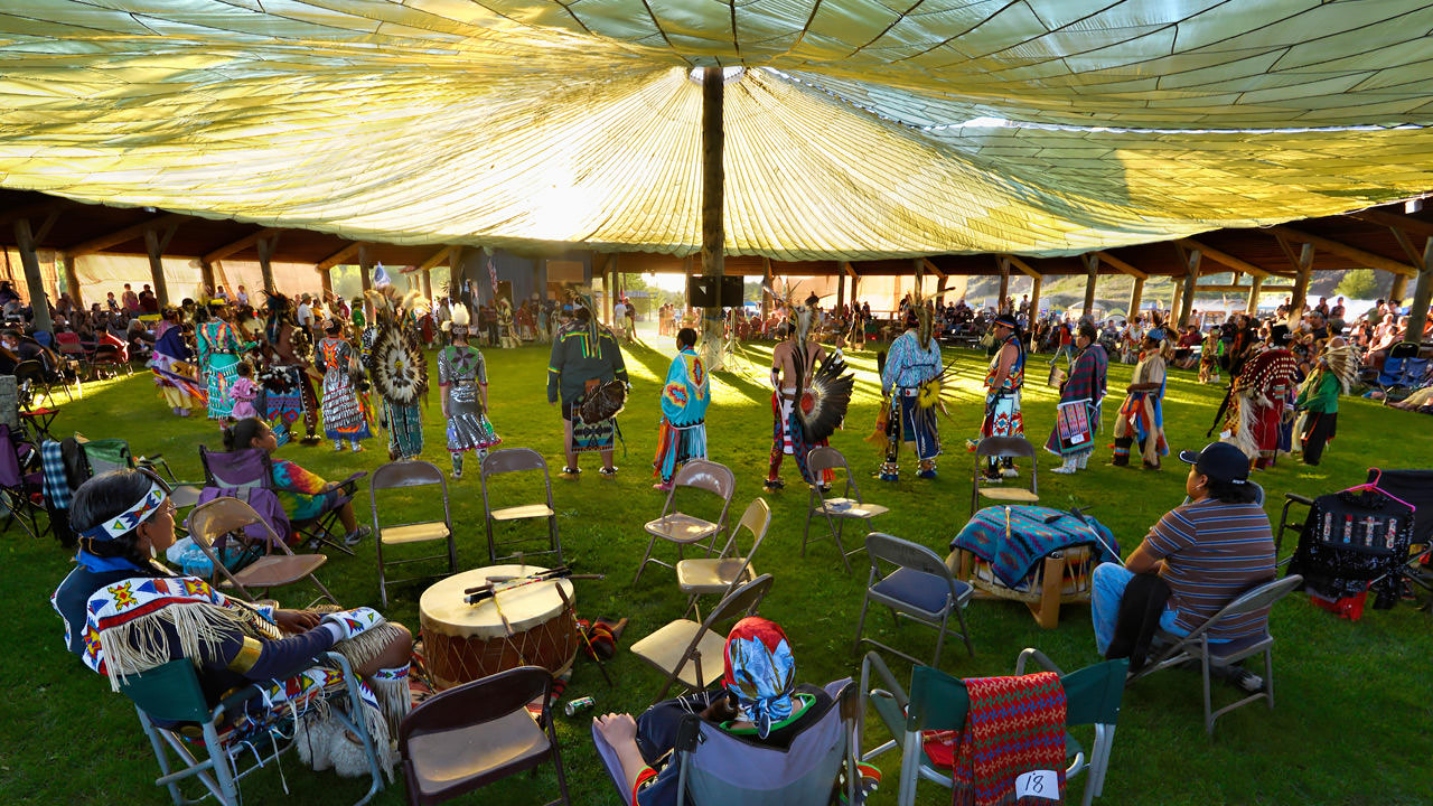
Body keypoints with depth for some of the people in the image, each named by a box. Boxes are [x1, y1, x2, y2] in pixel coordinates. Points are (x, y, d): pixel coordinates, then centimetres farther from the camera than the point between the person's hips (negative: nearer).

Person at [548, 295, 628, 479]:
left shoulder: (565, 333, -4)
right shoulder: (606, 333, 4)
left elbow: (555, 366, -4)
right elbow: (619, 365, 10)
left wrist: (552, 392, 1)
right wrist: (623, 386, 20)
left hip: (573, 390, -2)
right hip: (603, 391, 2)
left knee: (570, 428, 11)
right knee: (604, 427, 12)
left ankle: (571, 469, 21)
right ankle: (608, 468, 20)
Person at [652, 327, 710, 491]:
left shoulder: (679, 360, -17)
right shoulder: (700, 362, 1)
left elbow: (674, 388, -18)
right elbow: (705, 389, 7)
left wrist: (666, 410, -6)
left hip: (679, 412, -6)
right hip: (697, 413, 6)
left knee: (672, 445, 5)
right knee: (692, 444, 15)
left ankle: (667, 481, 14)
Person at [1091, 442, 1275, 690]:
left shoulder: (1187, 517, -23)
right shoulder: (1257, 511, -1)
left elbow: (1135, 565, -13)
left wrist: (1154, 565, 10)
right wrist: (1164, 563, 16)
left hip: (1198, 626, -7)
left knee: (1105, 573, 2)